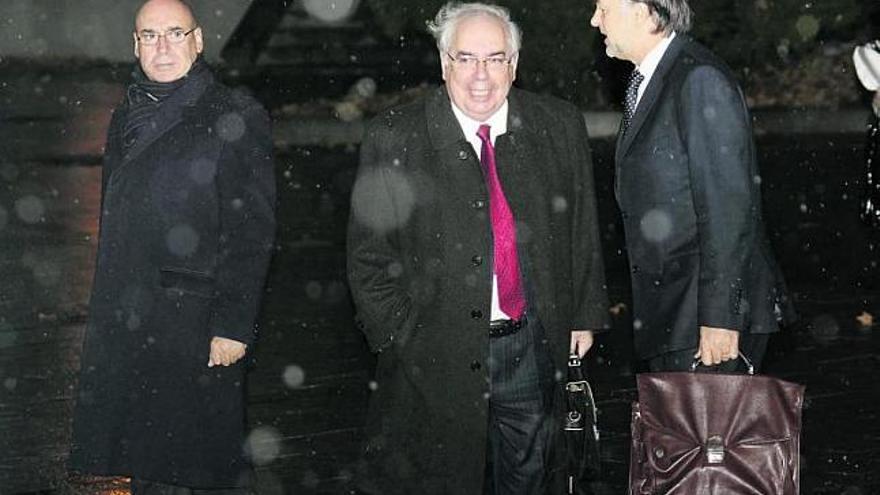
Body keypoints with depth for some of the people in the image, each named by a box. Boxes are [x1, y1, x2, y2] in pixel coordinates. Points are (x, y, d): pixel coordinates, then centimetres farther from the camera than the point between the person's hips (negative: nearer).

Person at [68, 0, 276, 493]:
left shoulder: (237, 118, -8)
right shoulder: (127, 119, 13)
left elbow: (253, 230, -12)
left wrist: (233, 325, -17)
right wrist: (108, 312, 15)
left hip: (198, 324, -6)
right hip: (125, 323, 6)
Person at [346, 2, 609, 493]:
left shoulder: (560, 126, 0)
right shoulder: (393, 140, -8)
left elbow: (584, 230, 10)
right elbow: (369, 255, -3)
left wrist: (585, 315, 9)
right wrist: (398, 339, -6)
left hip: (534, 347, 3)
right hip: (435, 355, -2)